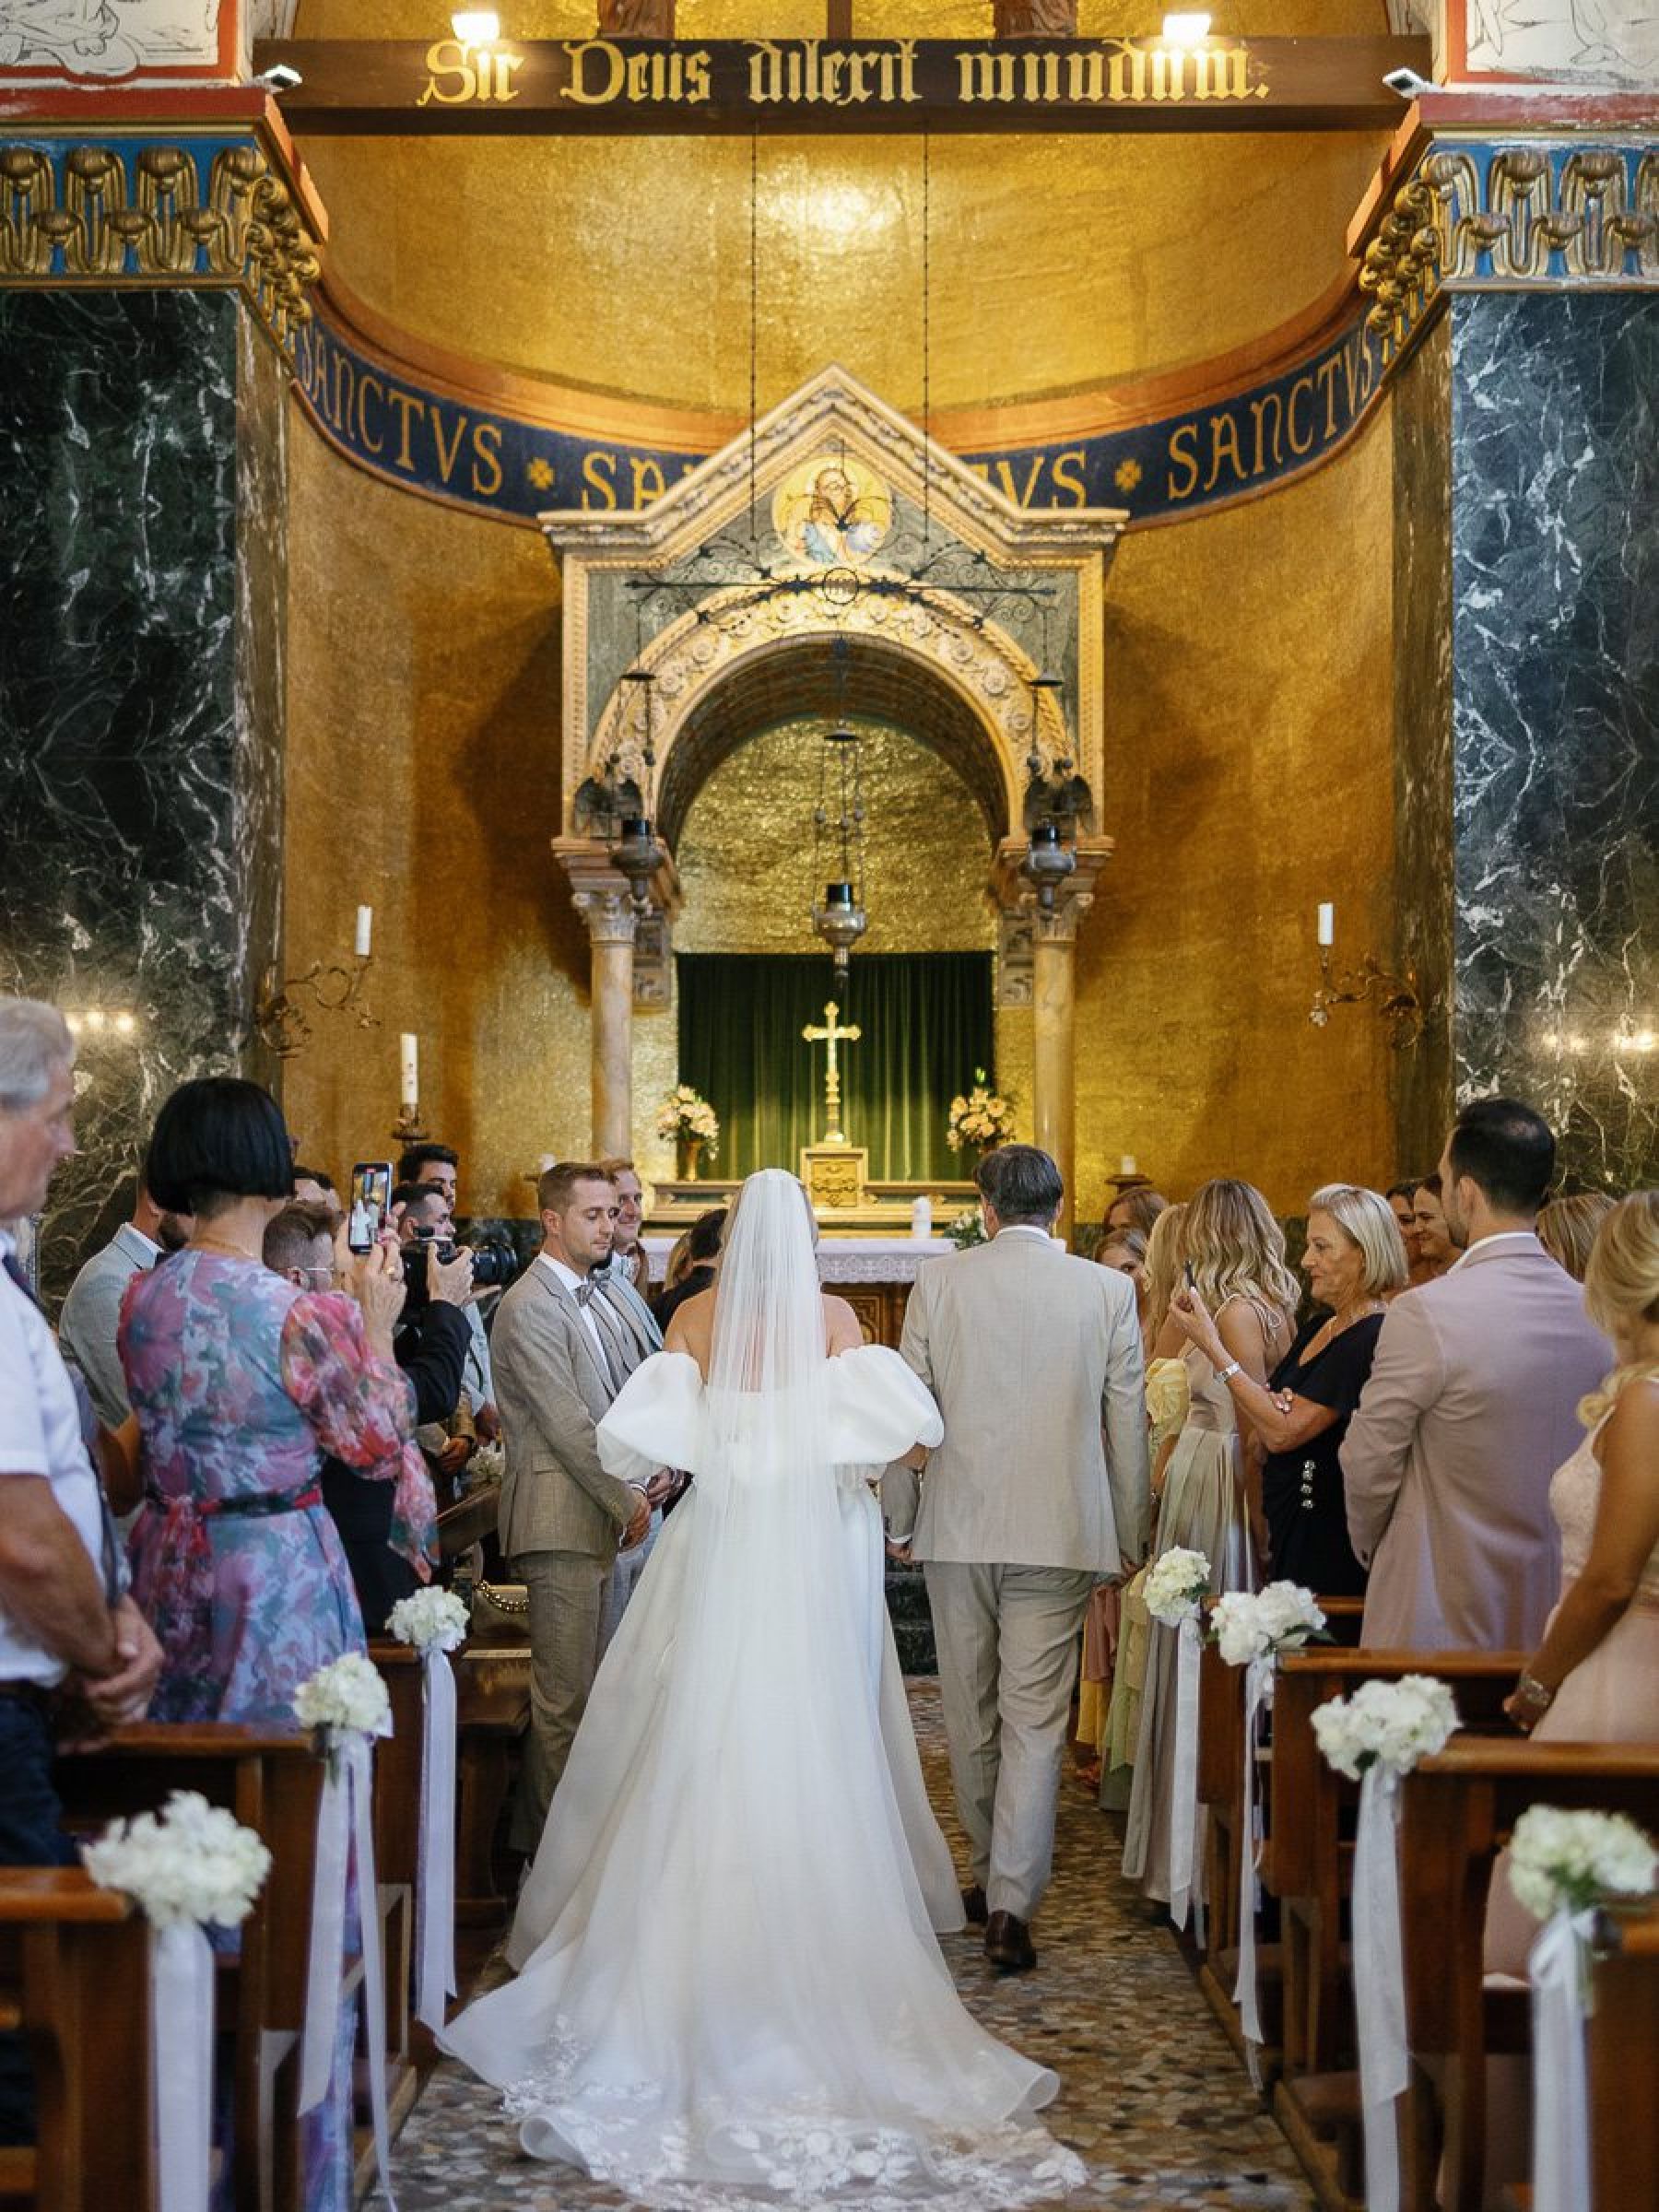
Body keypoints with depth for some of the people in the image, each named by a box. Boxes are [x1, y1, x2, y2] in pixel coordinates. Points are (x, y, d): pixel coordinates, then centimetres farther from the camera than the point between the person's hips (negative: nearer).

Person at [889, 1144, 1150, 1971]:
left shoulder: (938, 1282, -1)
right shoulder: (1108, 1290, -1)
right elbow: (1127, 1423, 2)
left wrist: (901, 1521, 12)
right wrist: (1128, 1538, 12)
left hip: (957, 1528, 1)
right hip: (1060, 1530, -1)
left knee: (969, 1713, 15)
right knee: (1035, 1719, 2)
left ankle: (990, 1874, 30)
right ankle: (1011, 1903, -5)